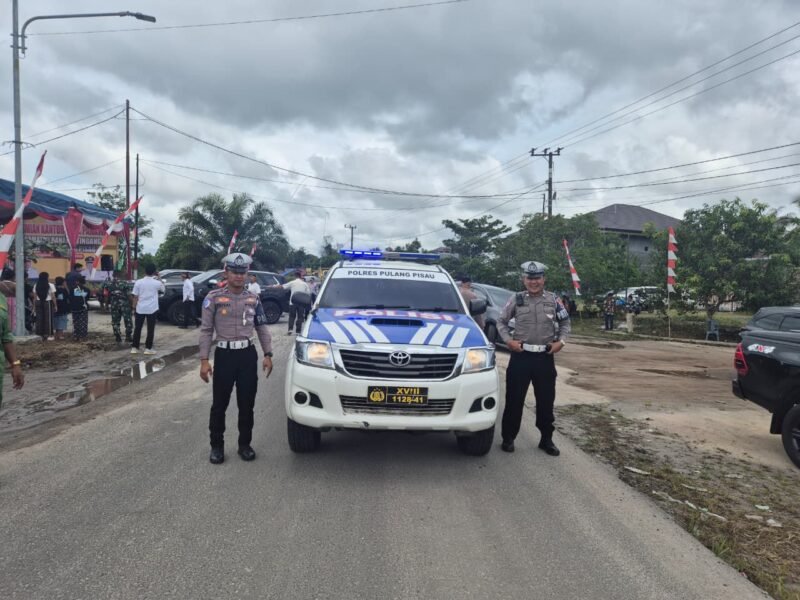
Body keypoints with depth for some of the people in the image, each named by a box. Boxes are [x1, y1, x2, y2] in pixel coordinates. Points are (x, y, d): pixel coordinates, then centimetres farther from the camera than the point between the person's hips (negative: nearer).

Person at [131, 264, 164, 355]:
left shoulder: (138, 282, -4)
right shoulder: (157, 283, -6)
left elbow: (135, 297, -2)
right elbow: (162, 289, 16)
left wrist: (134, 307, 9)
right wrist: (158, 279, 17)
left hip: (140, 309, 2)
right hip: (152, 309, -1)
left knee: (137, 328, 9)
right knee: (150, 329, 5)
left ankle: (134, 348, 11)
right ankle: (148, 348, 5)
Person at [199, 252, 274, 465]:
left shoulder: (253, 299, 6)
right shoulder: (214, 298, -3)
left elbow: (262, 328, 12)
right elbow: (206, 330, -3)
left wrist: (268, 355, 4)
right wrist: (204, 360, -9)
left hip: (248, 354, 3)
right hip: (224, 354, -2)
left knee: (247, 404, 8)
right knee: (220, 404, 5)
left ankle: (245, 444, 22)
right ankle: (217, 446, 19)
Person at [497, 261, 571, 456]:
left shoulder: (553, 300, 4)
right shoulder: (516, 299, 0)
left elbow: (565, 323, 14)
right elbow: (501, 321, 8)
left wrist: (561, 341, -1)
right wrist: (508, 340, -6)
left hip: (545, 357, 2)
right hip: (521, 356, -1)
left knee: (546, 400, 9)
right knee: (514, 399, 2)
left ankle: (546, 439, 24)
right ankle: (508, 438, 16)